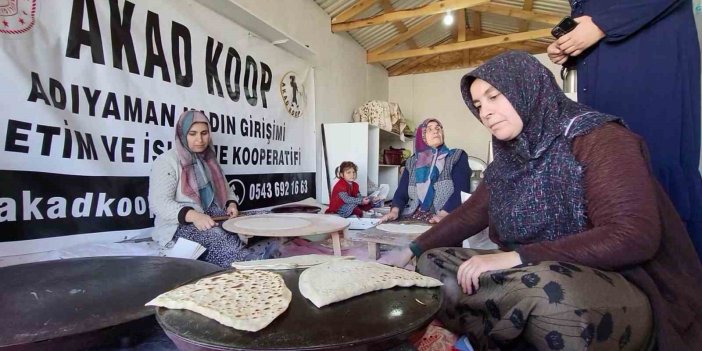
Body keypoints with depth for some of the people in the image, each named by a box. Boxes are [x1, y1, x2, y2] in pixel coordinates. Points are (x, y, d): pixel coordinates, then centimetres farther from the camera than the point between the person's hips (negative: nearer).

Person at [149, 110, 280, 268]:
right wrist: (194, 215, -31)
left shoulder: (209, 160, 17)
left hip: (213, 218, 6)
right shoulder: (166, 161, -6)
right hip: (181, 224, -6)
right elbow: (158, 203, -15)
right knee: (220, 238, -36)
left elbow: (224, 189, 23)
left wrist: (231, 204, -1)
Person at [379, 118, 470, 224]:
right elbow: (401, 192, 7)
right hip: (412, 221, 3)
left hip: (446, 221, -3)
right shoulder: (412, 162, 14)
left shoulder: (458, 157, 5)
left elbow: (461, 191, -7)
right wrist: (394, 211, -13)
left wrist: (443, 215, -22)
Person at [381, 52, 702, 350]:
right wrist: (410, 251, 4)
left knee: (547, 289, -40)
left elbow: (633, 236, -22)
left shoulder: (598, 139, -12)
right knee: (432, 262, -4)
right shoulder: (509, 159, 8)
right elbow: (470, 214, 11)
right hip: (535, 276, 7)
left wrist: (515, 257, -29)